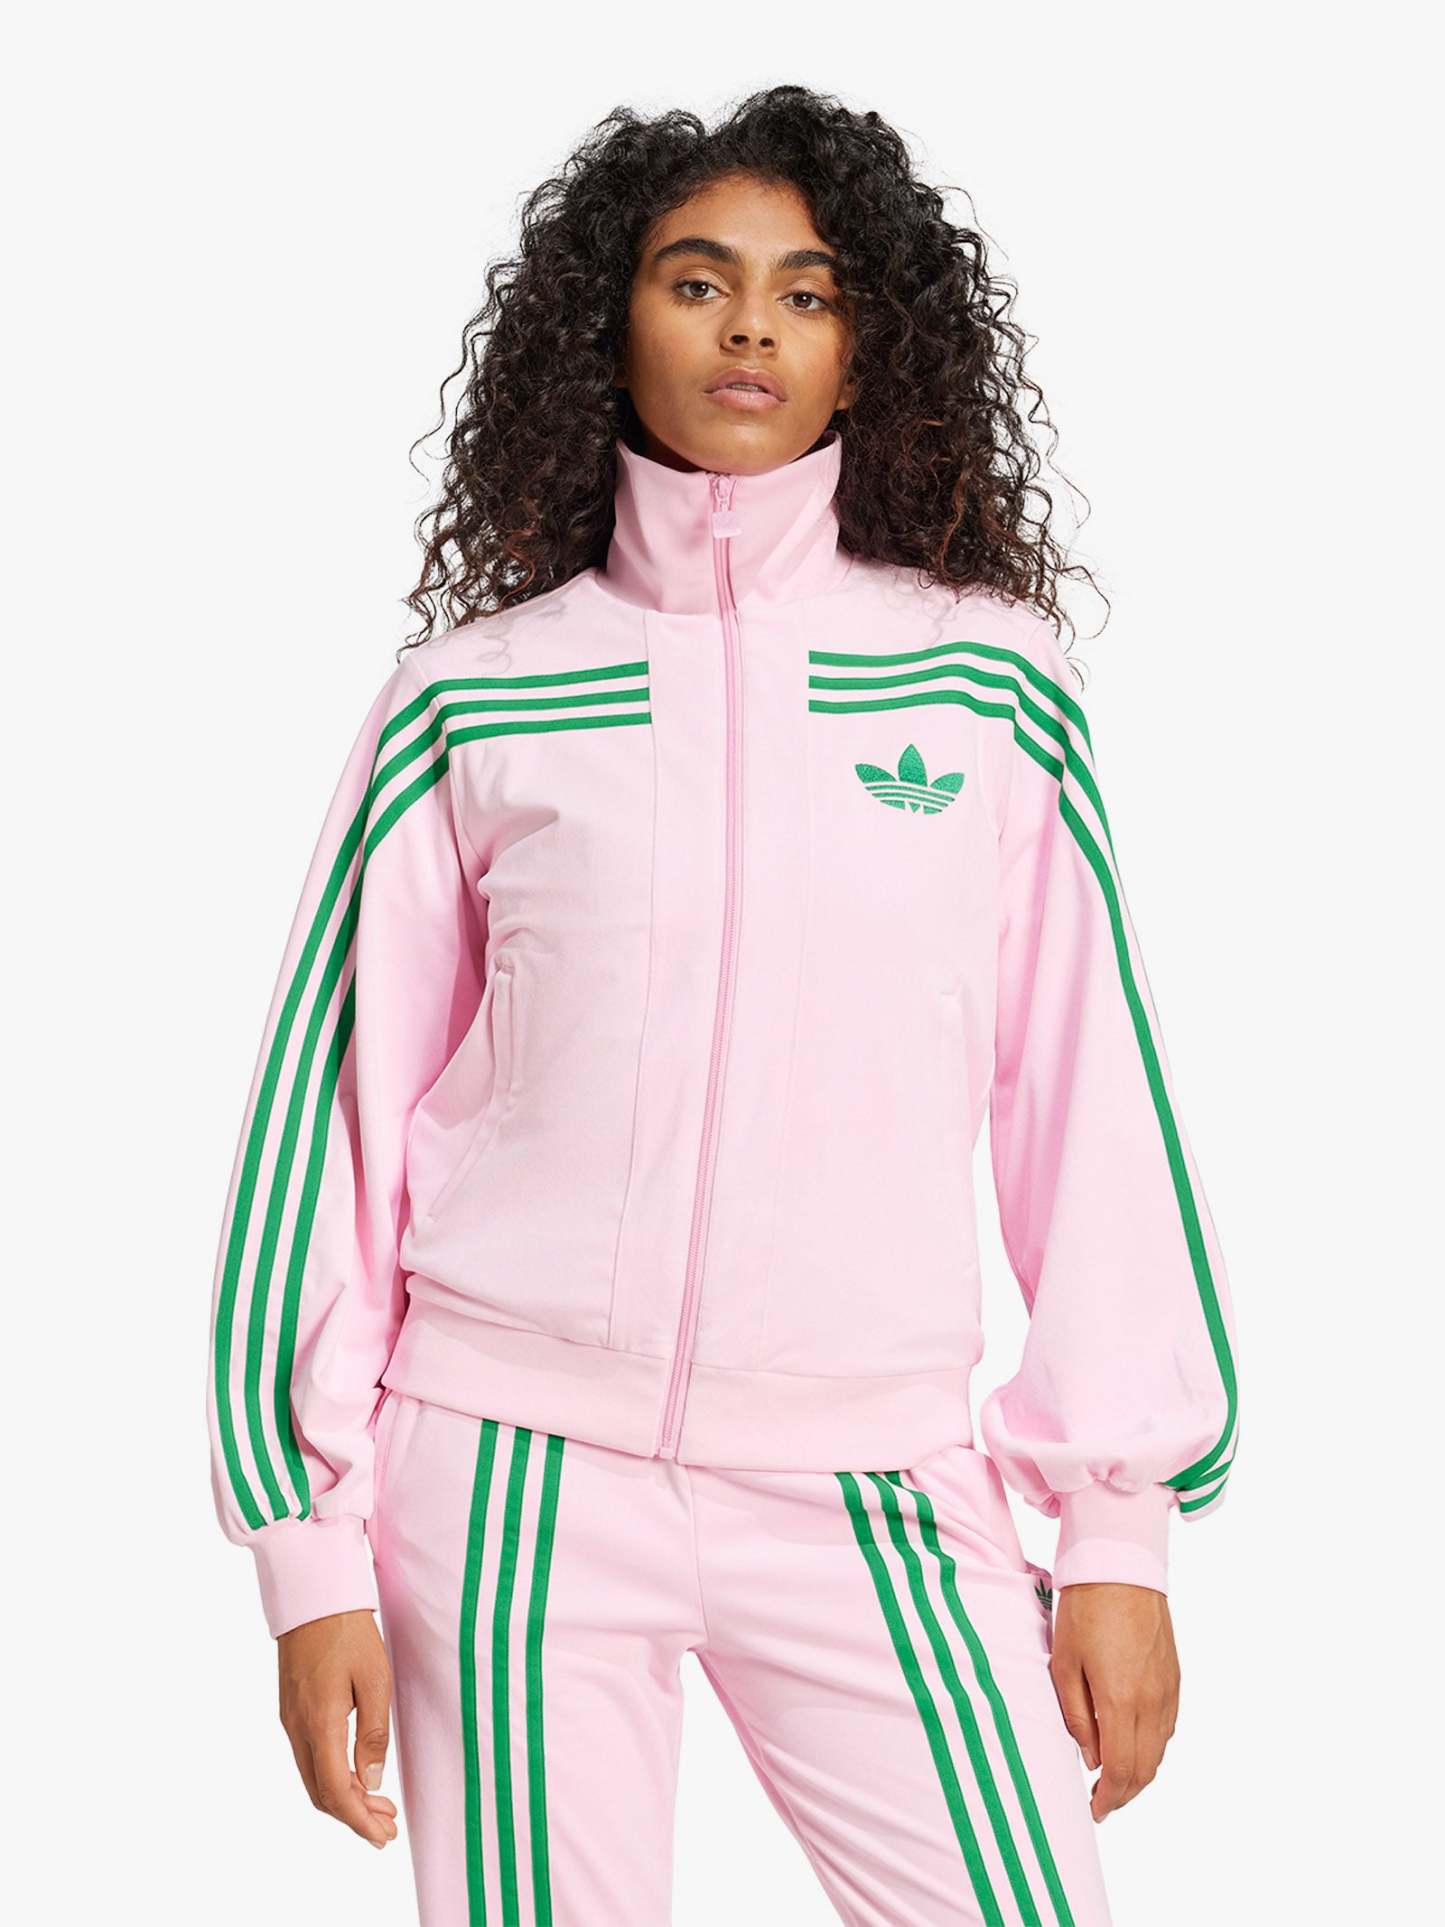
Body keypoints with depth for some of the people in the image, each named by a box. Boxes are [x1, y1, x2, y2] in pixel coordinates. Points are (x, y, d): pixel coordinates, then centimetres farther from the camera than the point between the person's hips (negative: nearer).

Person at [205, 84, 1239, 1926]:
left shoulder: (992, 685, 5)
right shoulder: (472, 700, 2)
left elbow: (1093, 1097, 6)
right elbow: (334, 1106, 5)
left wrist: (1125, 1524, 4)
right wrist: (310, 1544, 2)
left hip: (874, 1492, 1)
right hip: (517, 1485, 0)